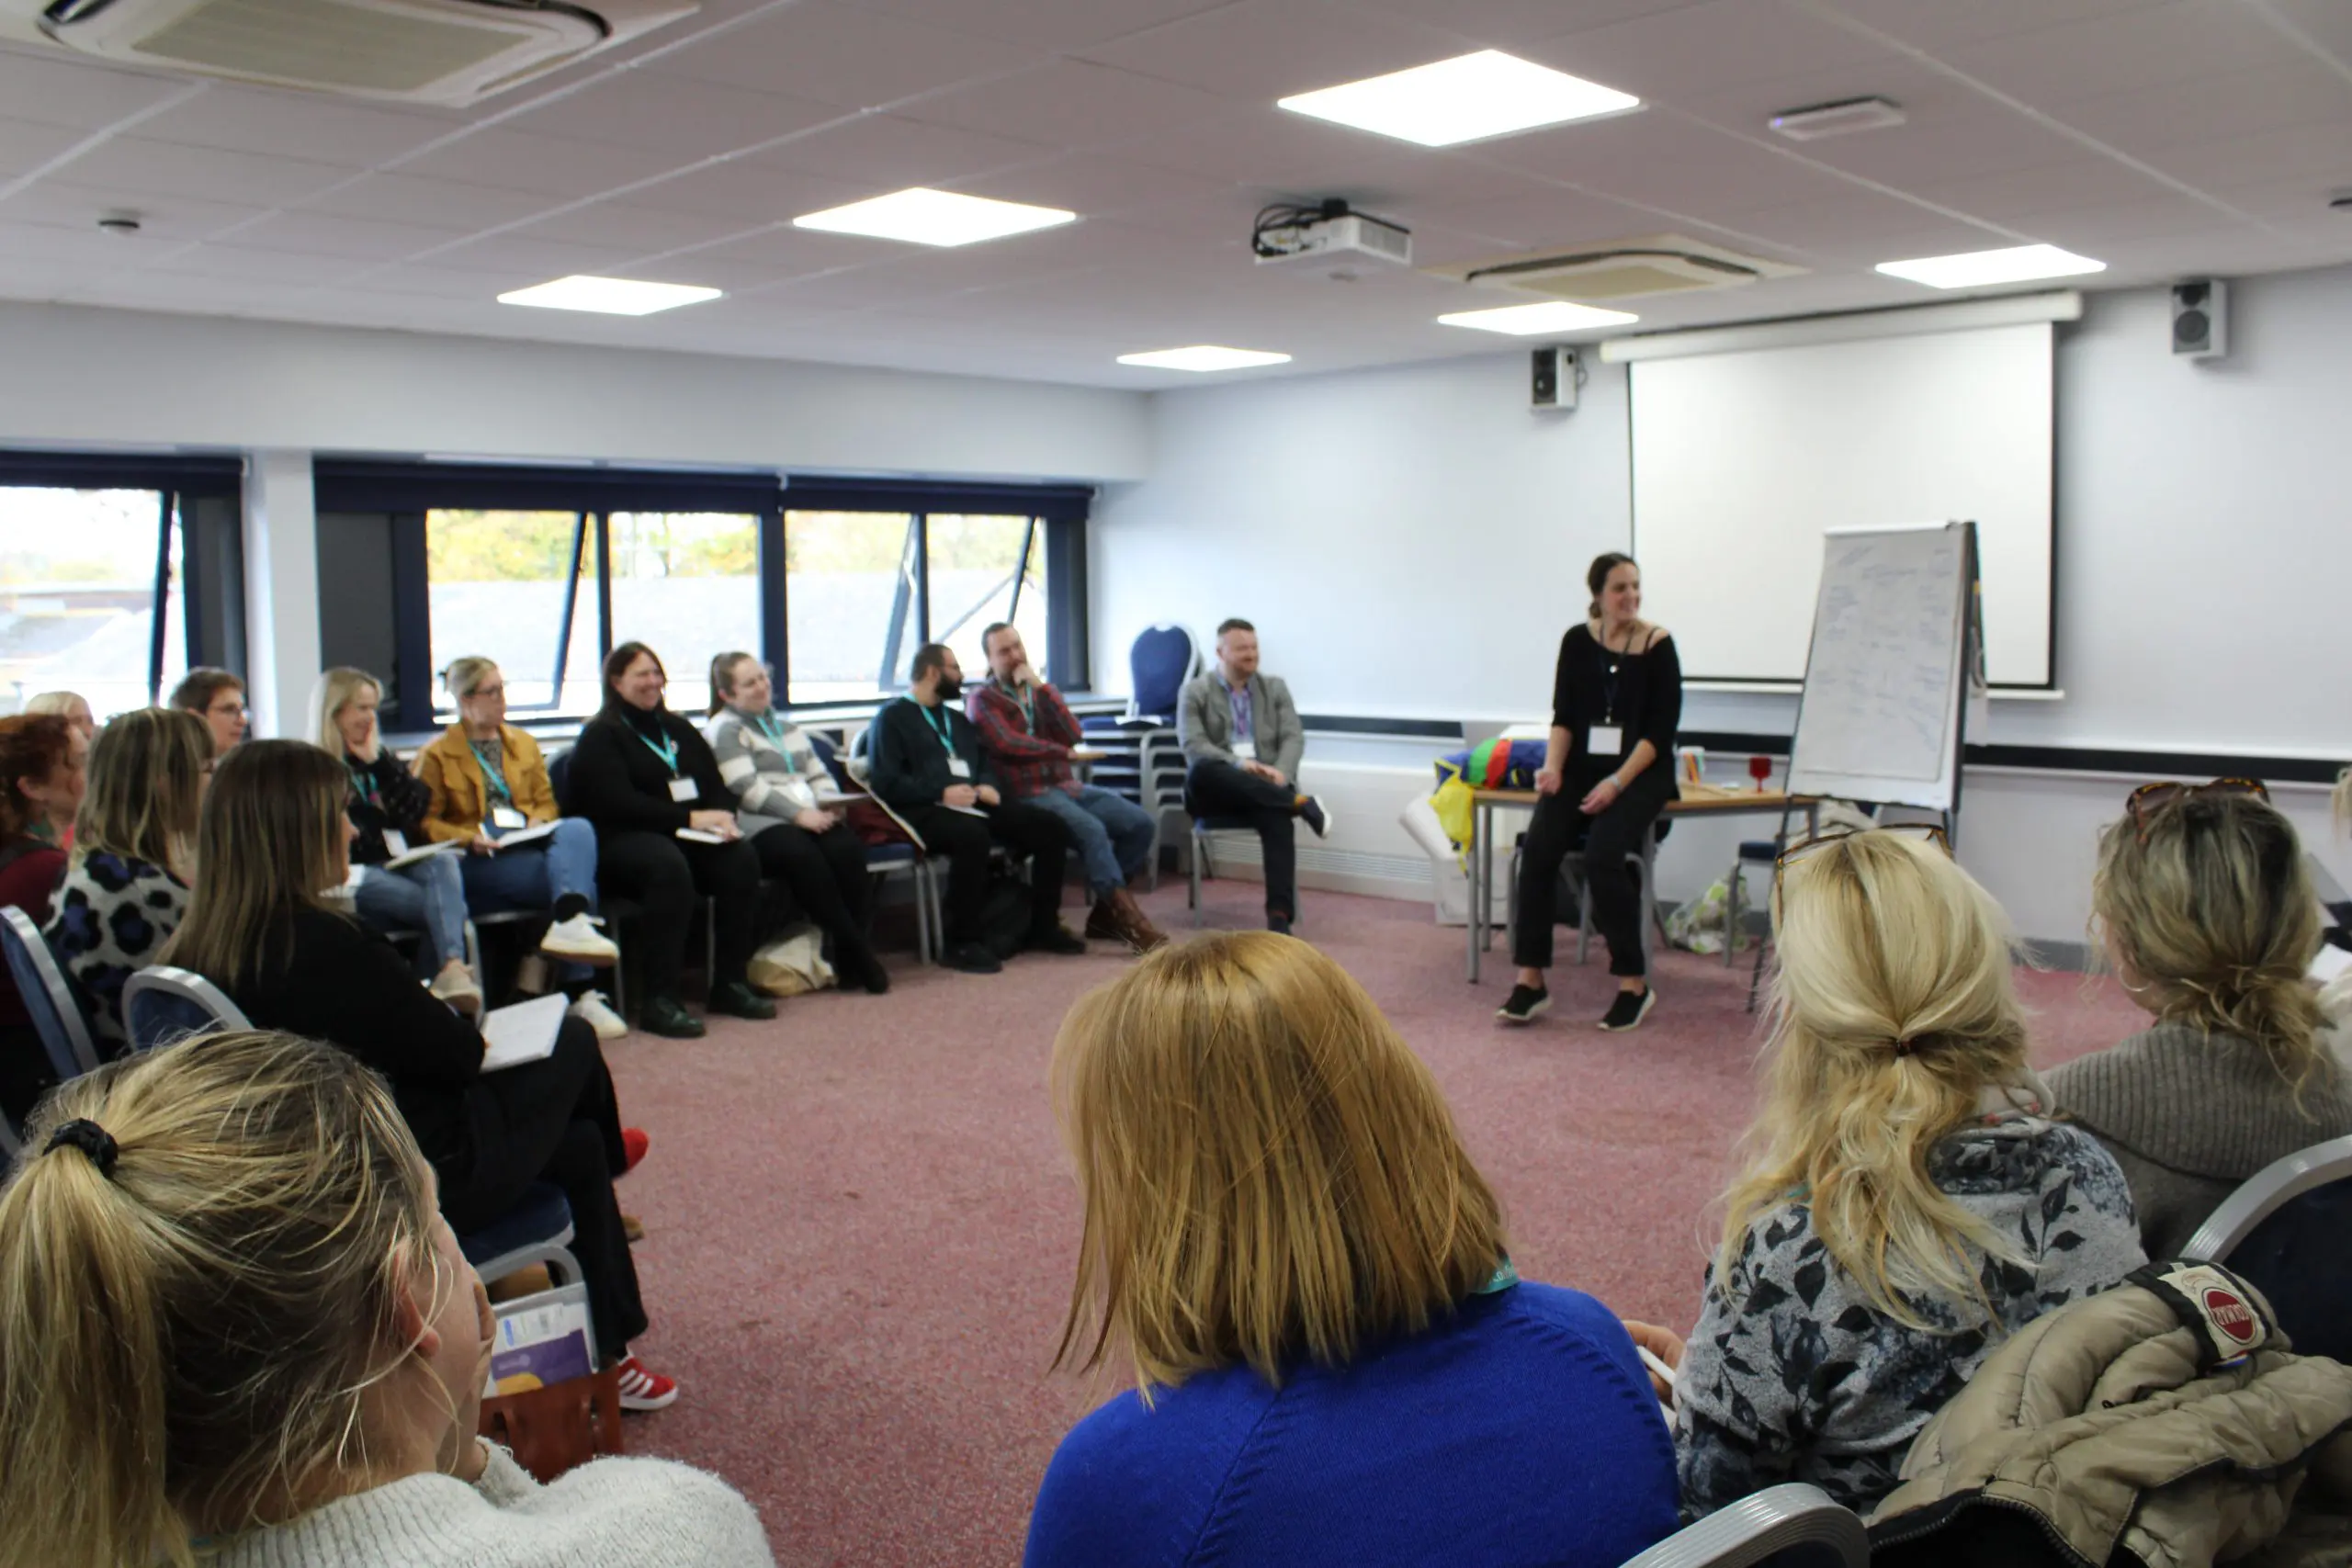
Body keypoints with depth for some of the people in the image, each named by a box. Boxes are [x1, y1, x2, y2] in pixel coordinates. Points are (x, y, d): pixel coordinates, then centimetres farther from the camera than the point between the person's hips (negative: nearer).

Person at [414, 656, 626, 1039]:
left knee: (578, 828, -33)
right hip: (480, 863, -4)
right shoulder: (436, 755, 10)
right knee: (576, 876, -30)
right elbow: (425, 822, 4)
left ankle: (570, 924, -47)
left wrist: (537, 821, -1)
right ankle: (579, 992, -35)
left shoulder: (524, 743, 24)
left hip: (529, 845, 5)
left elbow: (546, 802, 23)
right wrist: (469, 838, -14)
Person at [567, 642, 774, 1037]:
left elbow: (716, 785, 16)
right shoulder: (599, 736, 2)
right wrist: (689, 819, -20)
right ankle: (660, 1001, -37)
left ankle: (731, 983, -18)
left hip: (687, 837, 6)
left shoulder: (679, 730, 23)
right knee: (669, 865, -38)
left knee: (741, 857, -25)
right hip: (620, 841, -6)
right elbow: (618, 803, -12)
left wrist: (721, 816, -8)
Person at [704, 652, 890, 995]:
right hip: (761, 825, -6)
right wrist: (799, 813, -17)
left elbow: (819, 774, 25)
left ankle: (850, 953, -26)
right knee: (805, 857, -38)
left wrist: (830, 806, 1)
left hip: (811, 819, 6)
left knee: (848, 849, -29)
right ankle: (858, 954, -31)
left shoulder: (786, 727, 30)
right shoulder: (725, 730, 7)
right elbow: (747, 789, -8)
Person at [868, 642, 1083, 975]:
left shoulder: (956, 718, 28)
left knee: (1051, 827, -9)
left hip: (974, 805, 8)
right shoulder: (894, 717, 3)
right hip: (926, 810, -7)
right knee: (972, 835, -39)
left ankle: (1043, 926, 0)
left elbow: (985, 762, 26)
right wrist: (942, 793, -18)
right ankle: (962, 943, -29)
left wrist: (989, 786, 1)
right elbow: (886, 781, -9)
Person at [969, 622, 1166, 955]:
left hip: (1068, 785, 7)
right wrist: (1059, 750, -1)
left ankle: (1106, 912, -3)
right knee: (1091, 829, -33)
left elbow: (1073, 735, 3)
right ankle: (1128, 917, -31)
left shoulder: (1041, 690, 20)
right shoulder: (982, 699, 4)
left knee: (1141, 823, -11)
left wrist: (1041, 687, -3)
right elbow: (1006, 743, -13)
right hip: (1027, 794, -7)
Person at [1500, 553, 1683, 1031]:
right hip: (1583, 765, 3)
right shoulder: (1577, 641, 4)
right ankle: (1531, 980, -15)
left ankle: (1633, 984, -13)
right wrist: (1553, 766, -13)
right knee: (1538, 848, -22)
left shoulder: (1658, 645, -5)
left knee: (1602, 854, -27)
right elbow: (1563, 716, 5)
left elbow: (1661, 729, -8)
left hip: (1641, 771, -3)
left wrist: (1617, 782, -18)